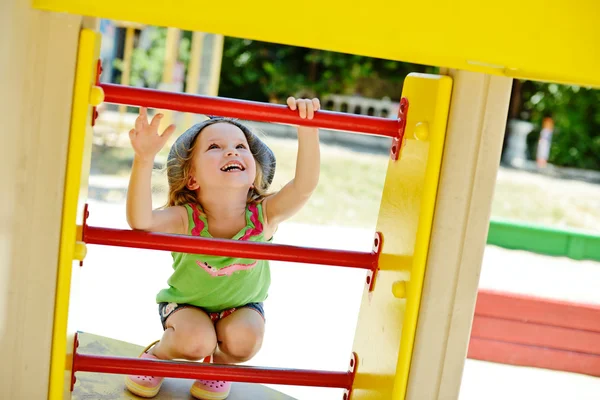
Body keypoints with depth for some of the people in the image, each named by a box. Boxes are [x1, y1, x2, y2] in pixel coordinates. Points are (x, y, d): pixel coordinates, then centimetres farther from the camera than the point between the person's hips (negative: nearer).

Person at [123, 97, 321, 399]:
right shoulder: (186, 219, -31)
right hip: (186, 303, -1)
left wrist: (307, 130, -58)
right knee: (197, 340, -30)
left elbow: (304, 186, -43)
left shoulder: (263, 216, -27)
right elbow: (140, 220, -51)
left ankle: (218, 364, 9)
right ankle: (158, 354, 6)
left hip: (242, 305, 2)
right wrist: (144, 159, -66)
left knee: (244, 341, -27)